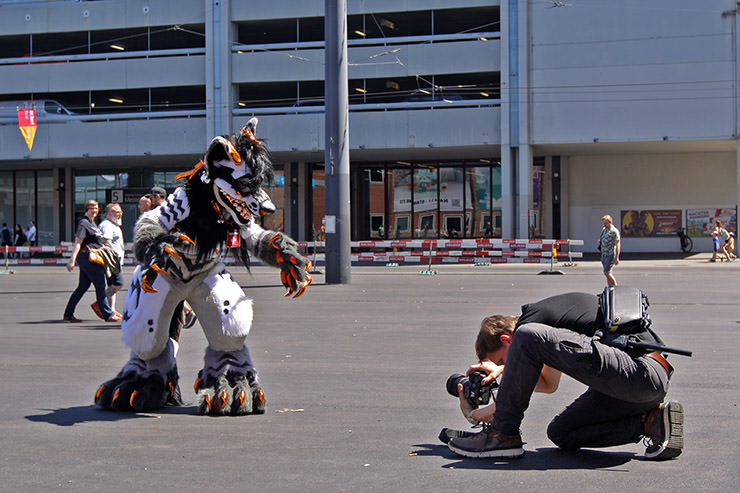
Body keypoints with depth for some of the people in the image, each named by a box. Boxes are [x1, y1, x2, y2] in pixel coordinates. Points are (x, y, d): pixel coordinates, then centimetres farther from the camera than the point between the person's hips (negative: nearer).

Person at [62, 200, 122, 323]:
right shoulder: (83, 223, -11)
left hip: (92, 258, 10)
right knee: (100, 285, -6)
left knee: (82, 287, 11)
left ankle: (68, 314, 15)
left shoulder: (92, 223, 19)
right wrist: (72, 259, -25)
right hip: (88, 257, -10)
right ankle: (108, 315, -1)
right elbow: (77, 242, -19)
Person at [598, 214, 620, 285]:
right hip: (604, 254, 8)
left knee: (607, 272, -13)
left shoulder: (614, 231, -14)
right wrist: (600, 241, 2)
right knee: (607, 273, 10)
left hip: (611, 254, -8)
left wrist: (616, 258, -23)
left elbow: (618, 245, -18)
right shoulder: (604, 229, 10)